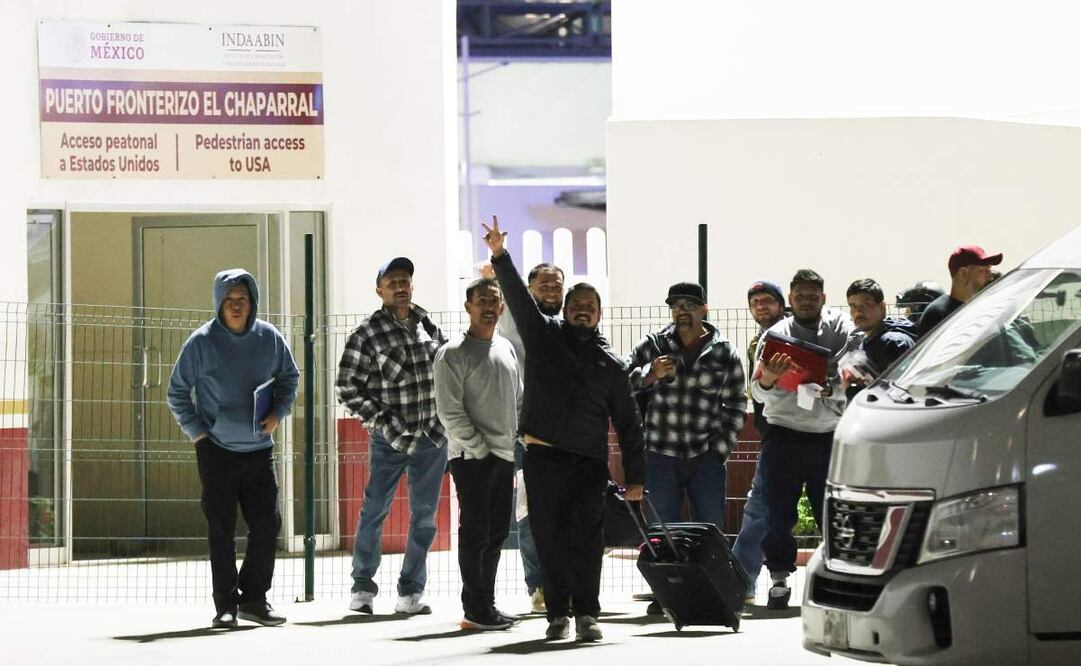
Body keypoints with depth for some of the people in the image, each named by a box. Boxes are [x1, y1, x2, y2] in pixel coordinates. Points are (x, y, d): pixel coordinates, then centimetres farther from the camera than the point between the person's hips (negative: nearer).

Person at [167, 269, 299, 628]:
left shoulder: (269, 339, 1)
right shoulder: (202, 342, -7)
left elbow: (289, 377, 17)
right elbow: (177, 392, 2)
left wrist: (277, 412, 1)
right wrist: (196, 431, -5)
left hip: (259, 449, 3)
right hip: (216, 450, -3)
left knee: (267, 524, 1)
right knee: (221, 530, -1)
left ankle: (254, 598, 13)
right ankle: (225, 605, 5)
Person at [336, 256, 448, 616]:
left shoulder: (428, 325, 5)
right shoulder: (367, 334, -8)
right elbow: (348, 388, -7)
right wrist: (380, 421, -13)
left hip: (433, 437, 4)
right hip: (390, 439, -4)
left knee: (424, 516, 6)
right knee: (375, 511, 2)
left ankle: (411, 593, 15)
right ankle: (363, 587, 17)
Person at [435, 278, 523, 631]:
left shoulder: (507, 349, 15)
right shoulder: (454, 354, -8)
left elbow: (519, 401, 21)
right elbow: (449, 411, -12)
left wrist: (515, 444, 10)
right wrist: (480, 448, -14)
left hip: (504, 456, 7)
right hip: (471, 457, -7)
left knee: (496, 534, 10)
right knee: (475, 532, -7)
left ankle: (487, 604, 16)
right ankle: (476, 609, -5)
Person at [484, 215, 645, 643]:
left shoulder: (611, 365, 11)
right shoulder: (543, 335, 11)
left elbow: (628, 424, 10)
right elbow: (517, 296, -2)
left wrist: (635, 476, 5)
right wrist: (499, 256, -16)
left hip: (589, 463, 0)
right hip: (543, 459, 0)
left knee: (586, 540, -6)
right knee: (549, 539, 1)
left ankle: (586, 613, -3)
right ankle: (557, 613, 7)